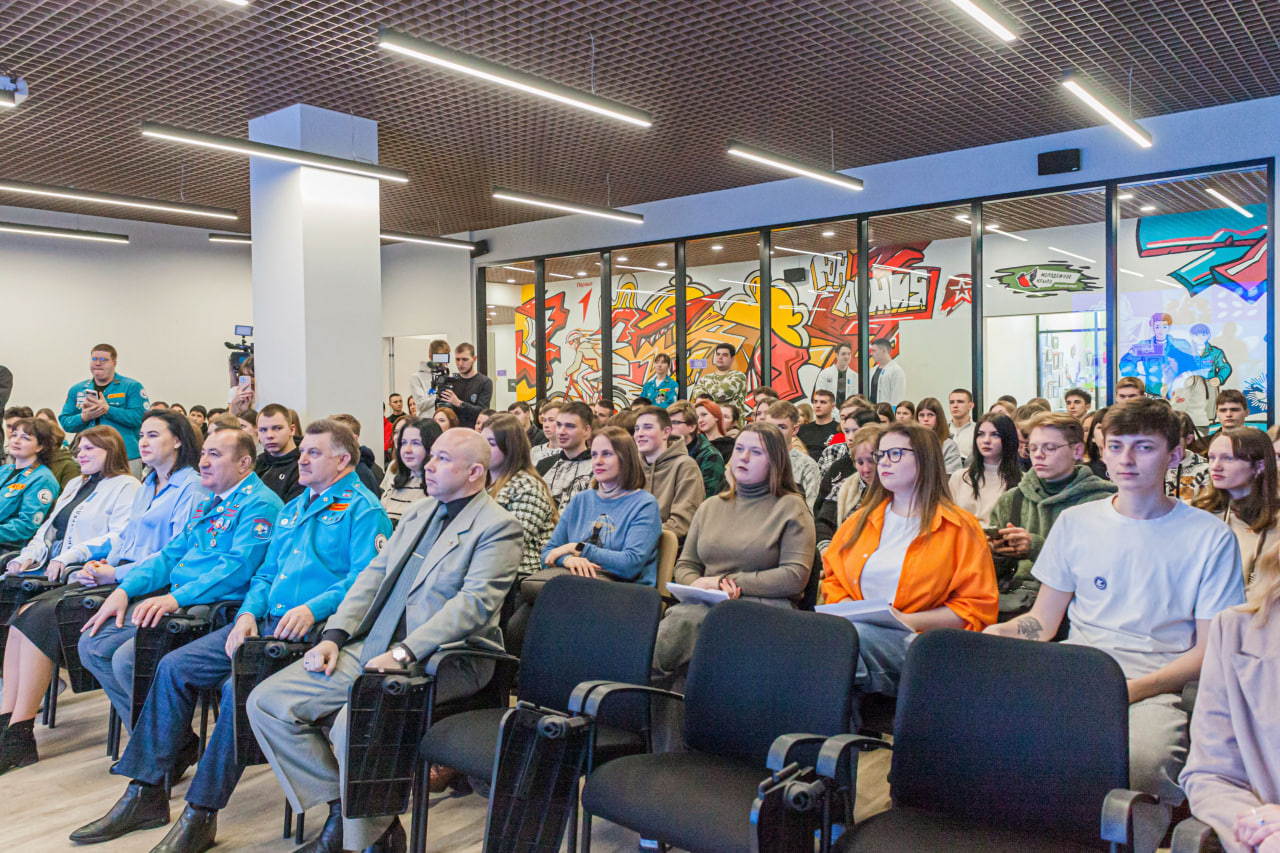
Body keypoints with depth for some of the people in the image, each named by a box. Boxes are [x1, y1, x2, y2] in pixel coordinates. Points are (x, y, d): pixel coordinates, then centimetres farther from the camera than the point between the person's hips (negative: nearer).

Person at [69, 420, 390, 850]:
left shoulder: (363, 509, -3)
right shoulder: (293, 508, 25)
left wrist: (312, 609, -27)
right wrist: (249, 612, 3)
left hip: (308, 630, -9)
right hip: (264, 621, 9)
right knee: (174, 667, -2)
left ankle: (201, 814, -15)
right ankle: (146, 794, 7)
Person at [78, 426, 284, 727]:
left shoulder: (260, 504, -9)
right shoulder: (208, 504, 22)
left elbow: (237, 567, -20)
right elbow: (171, 554, 22)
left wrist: (176, 598, -27)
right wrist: (124, 590, 7)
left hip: (211, 607, -10)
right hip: (174, 599, 10)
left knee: (127, 659, -23)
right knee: (93, 644, 1)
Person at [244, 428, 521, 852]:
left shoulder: (498, 527, -7)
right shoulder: (416, 514, 19)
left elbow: (475, 603, -18)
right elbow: (373, 576, 18)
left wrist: (403, 653, -24)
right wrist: (334, 636, 3)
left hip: (439, 659, -8)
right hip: (371, 647, 8)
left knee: (354, 722, -32)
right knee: (266, 702, -1)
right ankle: (340, 808, 9)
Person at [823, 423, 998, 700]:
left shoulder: (959, 527, 6)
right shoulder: (860, 521, 22)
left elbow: (978, 607, 1)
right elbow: (833, 580, 23)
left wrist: (910, 621, -11)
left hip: (916, 641, -4)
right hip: (859, 629, 4)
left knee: (854, 636, -37)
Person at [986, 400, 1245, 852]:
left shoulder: (1210, 536, 5)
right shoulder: (1075, 522, 13)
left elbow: (1208, 650, 2)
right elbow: (1043, 620, 15)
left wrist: (1133, 689, -15)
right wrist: (998, 634, -9)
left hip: (1156, 687, -2)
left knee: (1140, 760, -36)